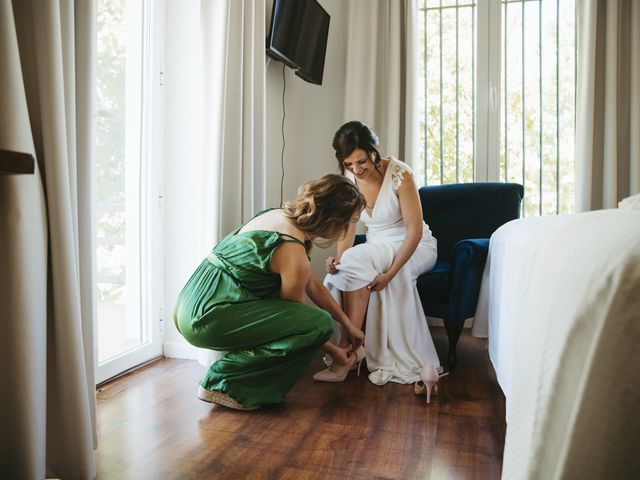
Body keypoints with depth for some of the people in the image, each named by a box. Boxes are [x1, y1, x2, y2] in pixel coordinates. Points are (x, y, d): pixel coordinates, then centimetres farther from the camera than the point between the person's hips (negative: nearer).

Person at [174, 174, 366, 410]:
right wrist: (334, 351, 11)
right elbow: (294, 319, -4)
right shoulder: (293, 253, -18)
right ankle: (224, 383, -7)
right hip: (207, 316, -10)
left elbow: (312, 284, 16)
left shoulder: (279, 215, 9)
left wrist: (347, 324, 20)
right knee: (319, 322, -16)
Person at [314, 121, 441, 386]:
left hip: (414, 248, -5)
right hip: (377, 251, 5)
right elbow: (348, 227, -1)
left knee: (356, 262, -32)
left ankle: (345, 351, -24)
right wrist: (338, 258, -22)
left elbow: (415, 230, -20)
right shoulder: (348, 179, -4)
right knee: (336, 278, -26)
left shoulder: (399, 175, -21)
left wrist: (389, 274, -29)